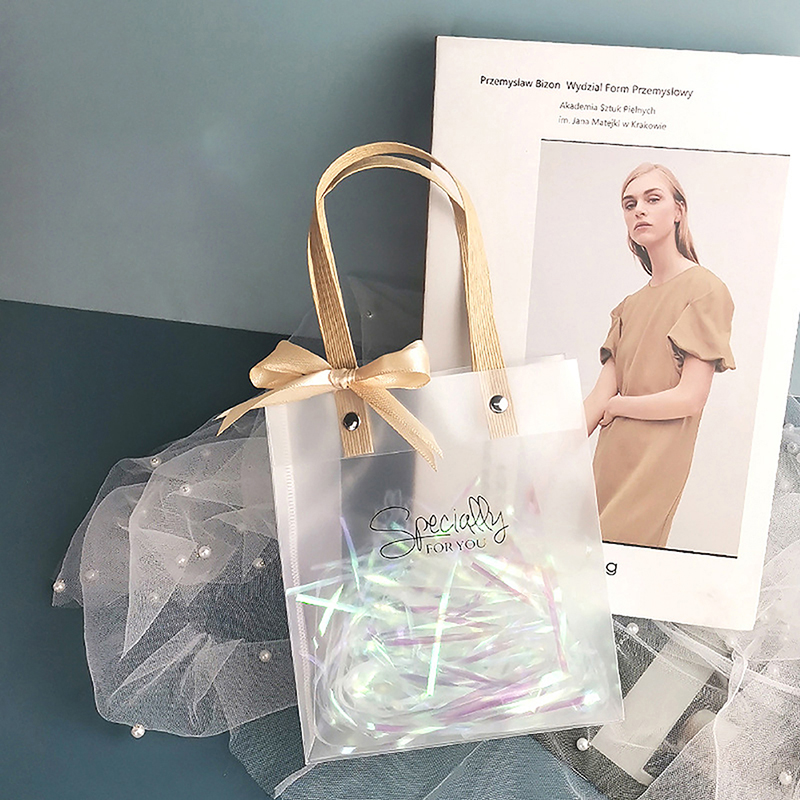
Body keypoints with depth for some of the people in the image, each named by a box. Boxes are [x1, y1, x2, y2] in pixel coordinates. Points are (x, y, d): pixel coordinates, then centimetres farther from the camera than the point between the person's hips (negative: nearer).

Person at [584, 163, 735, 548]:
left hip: (656, 466, -6)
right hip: (610, 459, 6)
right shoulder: (631, 304, 14)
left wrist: (616, 405, 2)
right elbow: (599, 397, 7)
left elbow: (690, 399, -12)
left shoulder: (705, 289, -5)